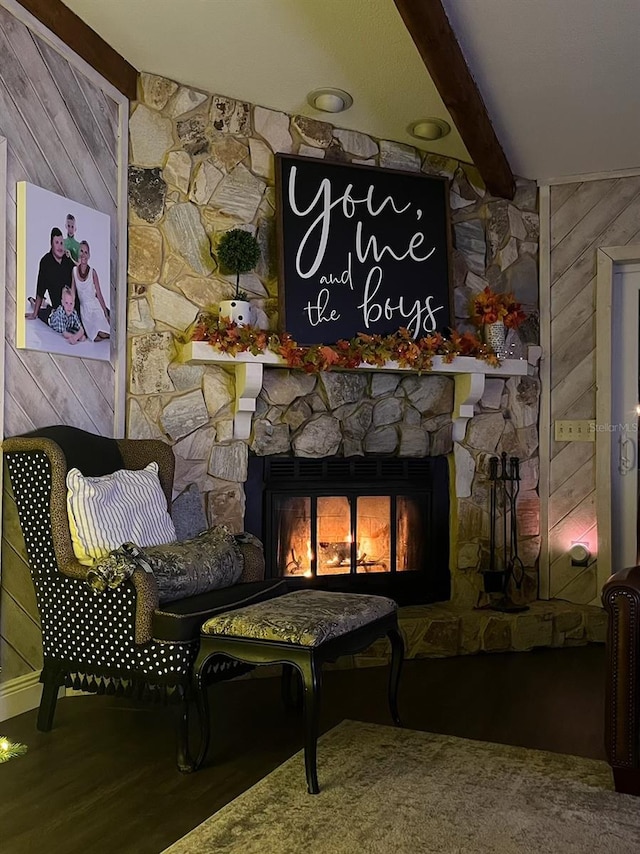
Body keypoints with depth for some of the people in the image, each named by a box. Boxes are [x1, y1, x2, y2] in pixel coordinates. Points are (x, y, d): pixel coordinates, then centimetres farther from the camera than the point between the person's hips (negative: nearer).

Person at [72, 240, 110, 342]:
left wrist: (106, 314, -2)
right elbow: (73, 293, 6)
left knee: (103, 334, -23)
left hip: (95, 306, 0)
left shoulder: (92, 272, -1)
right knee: (95, 337, -24)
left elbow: (99, 294, 1)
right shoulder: (74, 271, 2)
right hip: (83, 309, 1)